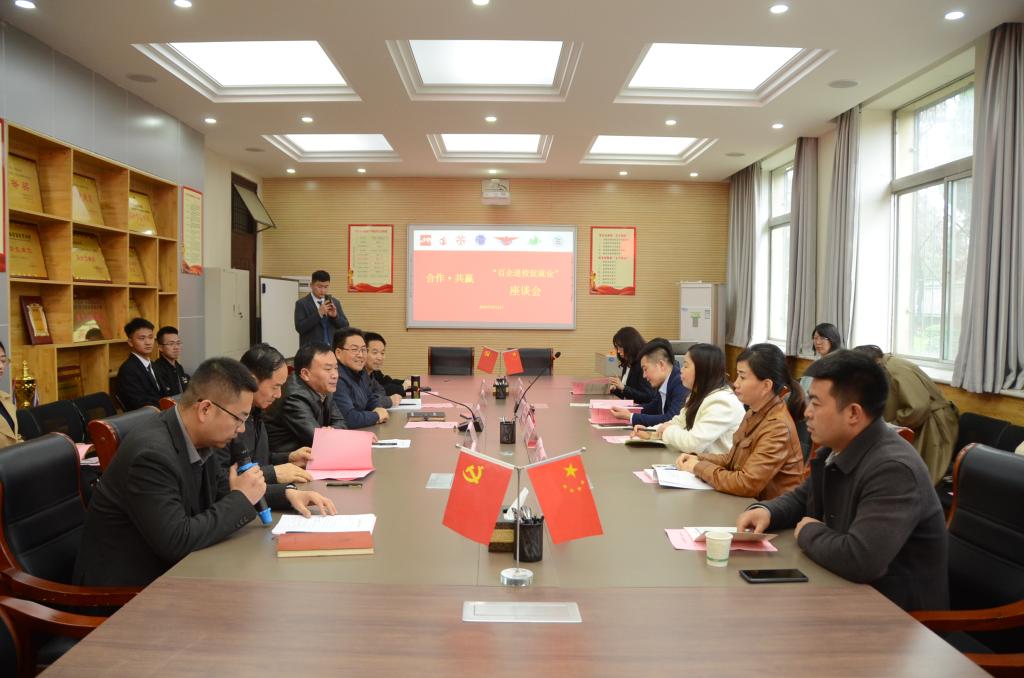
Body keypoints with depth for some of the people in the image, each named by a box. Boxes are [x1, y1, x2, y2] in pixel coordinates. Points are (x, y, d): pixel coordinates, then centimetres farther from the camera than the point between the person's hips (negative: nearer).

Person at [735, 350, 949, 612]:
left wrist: (808, 532, -17)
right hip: (852, 592, 7)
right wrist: (766, 511, -3)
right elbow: (802, 498, 18)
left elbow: (859, 559, -37)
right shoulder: (837, 449, 0)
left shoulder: (894, 469, -26)